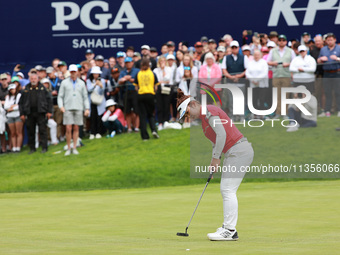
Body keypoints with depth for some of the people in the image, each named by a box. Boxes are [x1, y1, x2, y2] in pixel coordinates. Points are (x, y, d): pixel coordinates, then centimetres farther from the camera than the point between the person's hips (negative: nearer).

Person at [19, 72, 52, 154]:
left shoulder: (42, 88, 4)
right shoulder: (26, 89, 8)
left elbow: (49, 100, 5)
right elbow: (21, 102, 10)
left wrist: (49, 111, -1)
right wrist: (22, 113, 5)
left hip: (40, 113, -2)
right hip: (30, 113, 2)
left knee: (42, 130, -6)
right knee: (31, 131, 5)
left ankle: (44, 147, -2)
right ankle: (32, 148, 14)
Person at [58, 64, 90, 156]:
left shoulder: (81, 83, 10)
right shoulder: (64, 83, 5)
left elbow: (85, 97, 11)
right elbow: (60, 96, 5)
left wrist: (87, 108, 2)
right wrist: (61, 106, -10)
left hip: (78, 108, 2)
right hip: (68, 108, -2)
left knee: (76, 128, 3)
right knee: (68, 129, -7)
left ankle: (74, 148, 9)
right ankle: (68, 148, 1)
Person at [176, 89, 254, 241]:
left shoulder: (209, 112, -12)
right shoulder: (204, 118, 18)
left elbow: (222, 134, -19)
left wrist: (216, 157, -12)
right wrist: (215, 160, 8)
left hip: (239, 151, -10)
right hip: (233, 153, 10)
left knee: (228, 189, -12)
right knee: (226, 190, 12)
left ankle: (229, 231, -15)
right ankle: (229, 227, 15)